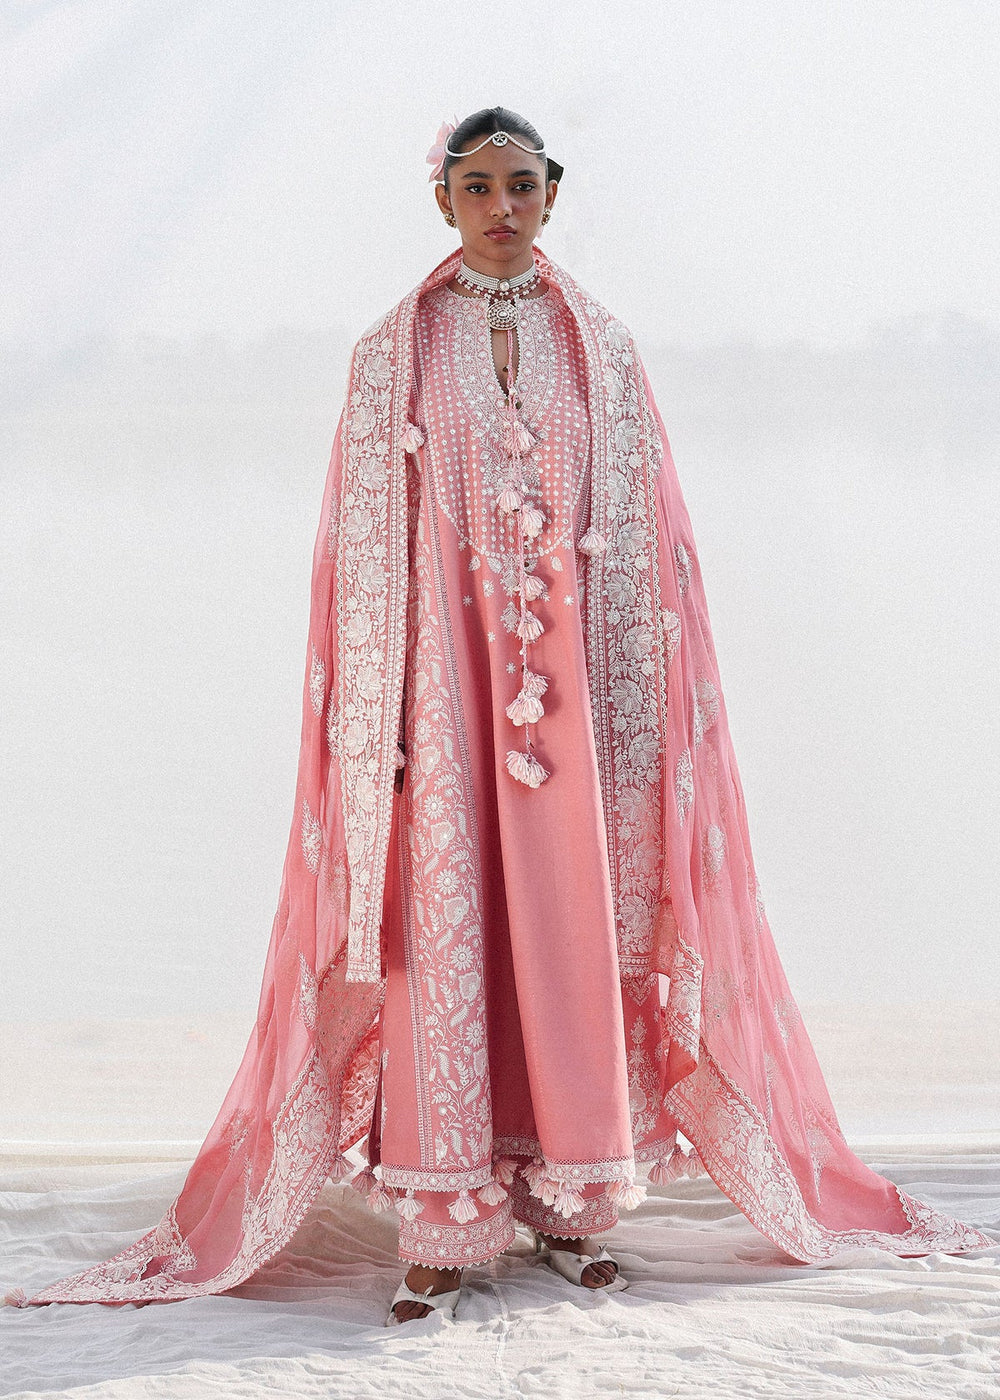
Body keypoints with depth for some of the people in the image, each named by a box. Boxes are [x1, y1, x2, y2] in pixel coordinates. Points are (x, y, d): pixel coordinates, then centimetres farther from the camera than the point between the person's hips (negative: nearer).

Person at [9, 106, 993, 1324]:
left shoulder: (600, 346, 8)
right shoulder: (393, 351, 5)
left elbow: (643, 533, 6)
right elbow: (364, 542, 1)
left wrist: (643, 704, -1)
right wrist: (371, 718, -6)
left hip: (574, 672, 1)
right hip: (445, 668, -1)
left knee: (575, 917, 2)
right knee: (443, 918, -4)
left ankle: (570, 1200, 15)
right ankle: (443, 1227, 2)